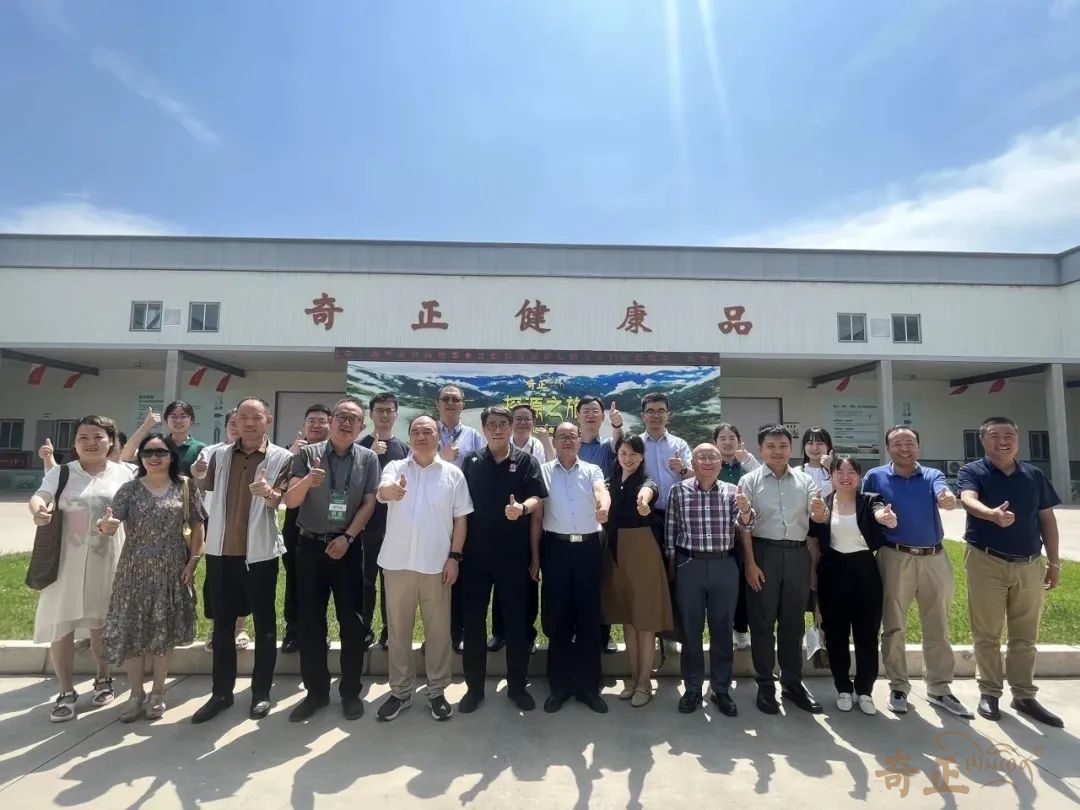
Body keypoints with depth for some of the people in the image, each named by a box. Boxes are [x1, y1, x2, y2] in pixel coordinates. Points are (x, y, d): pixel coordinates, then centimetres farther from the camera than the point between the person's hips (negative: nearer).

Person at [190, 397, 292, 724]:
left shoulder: (282, 458, -6)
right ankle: (221, 692, 28)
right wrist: (199, 478, -5)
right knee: (222, 624, 14)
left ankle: (261, 692, 20)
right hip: (221, 550, 4)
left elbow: (282, 501, -15)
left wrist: (268, 493, -38)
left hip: (260, 552, -4)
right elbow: (207, 493, 19)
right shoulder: (219, 455, 6)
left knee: (264, 624, 6)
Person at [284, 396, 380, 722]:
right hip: (310, 546, 1)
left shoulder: (368, 458, -1)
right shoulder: (307, 454, -1)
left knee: (352, 621, 5)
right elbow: (290, 501, -7)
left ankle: (350, 691, 21)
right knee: (311, 622, 9)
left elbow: (369, 503, -1)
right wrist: (307, 481, -27)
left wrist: (347, 537, -11)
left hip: (348, 546, 0)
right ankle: (316, 691, 25)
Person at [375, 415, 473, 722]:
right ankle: (400, 691, 28)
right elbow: (381, 490, -21)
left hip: (437, 564, 0)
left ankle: (437, 691, 25)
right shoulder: (395, 467, 1)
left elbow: (460, 519, 2)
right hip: (398, 562, 1)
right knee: (398, 630, 12)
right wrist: (391, 490, -46)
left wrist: (454, 557, -5)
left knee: (438, 630, 9)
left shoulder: (453, 473, 1)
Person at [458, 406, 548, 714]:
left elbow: (536, 499, -5)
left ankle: (517, 686, 24)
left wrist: (522, 508, -29)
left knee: (517, 620, 8)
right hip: (475, 552, 1)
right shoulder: (470, 461, 5)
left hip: (514, 553, -1)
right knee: (473, 620, 8)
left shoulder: (526, 461, 1)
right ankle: (474, 687, 24)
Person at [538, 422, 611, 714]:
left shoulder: (591, 470, 7)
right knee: (557, 617, 6)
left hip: (588, 547, 1)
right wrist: (535, 556, 2)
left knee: (589, 616, 7)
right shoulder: (544, 471, 5)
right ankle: (560, 684, 21)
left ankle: (589, 684, 21)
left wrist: (604, 507, -39)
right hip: (556, 548, 0)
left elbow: (601, 491, -15)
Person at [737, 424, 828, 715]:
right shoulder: (750, 481, 0)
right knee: (762, 622, 6)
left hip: (798, 555, 3)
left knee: (793, 622, 14)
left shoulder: (805, 481, 8)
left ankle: (792, 682, 28)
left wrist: (821, 514, -24)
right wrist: (750, 563, -12)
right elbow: (744, 526, -4)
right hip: (764, 553, -3)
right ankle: (765, 685, 19)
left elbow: (817, 520, 0)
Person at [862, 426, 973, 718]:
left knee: (938, 628, 12)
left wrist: (949, 499, -40)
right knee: (894, 627, 5)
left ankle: (939, 688, 26)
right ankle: (898, 687, 19)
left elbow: (944, 497, -16)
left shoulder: (932, 476, 5)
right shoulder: (875, 477, 0)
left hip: (935, 558, 3)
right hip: (895, 558, -2)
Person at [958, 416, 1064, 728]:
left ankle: (1024, 695, 25)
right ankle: (989, 692, 17)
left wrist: (1054, 563, 10)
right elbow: (969, 500, -26)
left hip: (1030, 565, 4)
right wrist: (992, 514, -48)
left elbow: (1047, 520, 12)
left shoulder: (1035, 475, 8)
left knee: (1025, 637, 13)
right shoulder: (972, 472, -6)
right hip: (987, 563, -4)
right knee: (987, 635, 5)